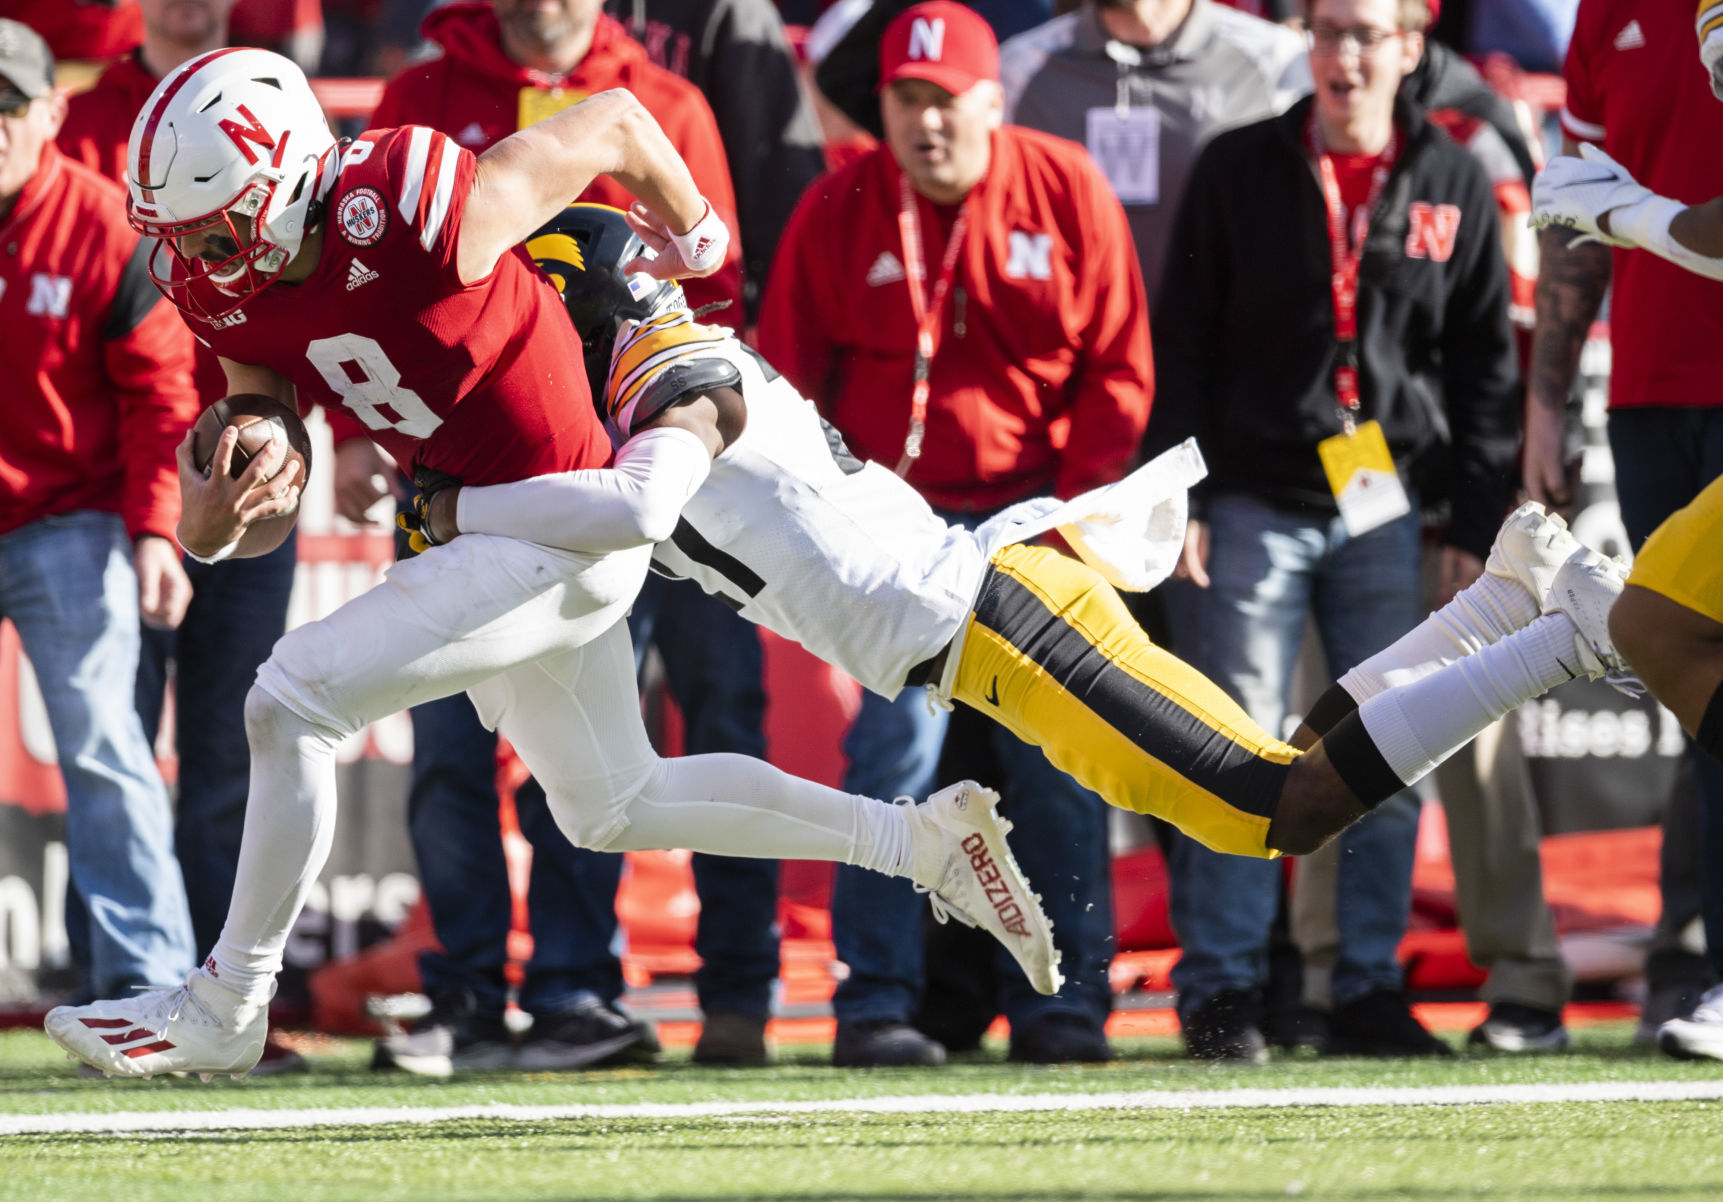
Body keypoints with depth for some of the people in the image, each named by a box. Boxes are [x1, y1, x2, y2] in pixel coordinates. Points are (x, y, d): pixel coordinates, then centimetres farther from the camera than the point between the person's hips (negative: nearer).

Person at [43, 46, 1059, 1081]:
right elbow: (268, 519, 0)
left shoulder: (411, 219, -29)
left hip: (561, 531, -9)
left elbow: (615, 123, -15)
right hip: (481, 529, 9)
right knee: (615, 808, 24)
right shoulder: (234, 292, -5)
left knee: (294, 704, -17)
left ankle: (227, 1006, -3)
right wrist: (213, 520, -25)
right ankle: (924, 840, 34)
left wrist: (695, 238, 4)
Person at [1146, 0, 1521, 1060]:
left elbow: (1486, 367, 8)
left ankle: (1372, 991, 10)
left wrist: (1477, 529, 3)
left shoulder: (1454, 186, 6)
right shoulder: (1239, 172, 3)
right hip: (1257, 503, -2)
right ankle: (1221, 992, 1)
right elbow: (1183, 346, 3)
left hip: (1390, 507, 2)